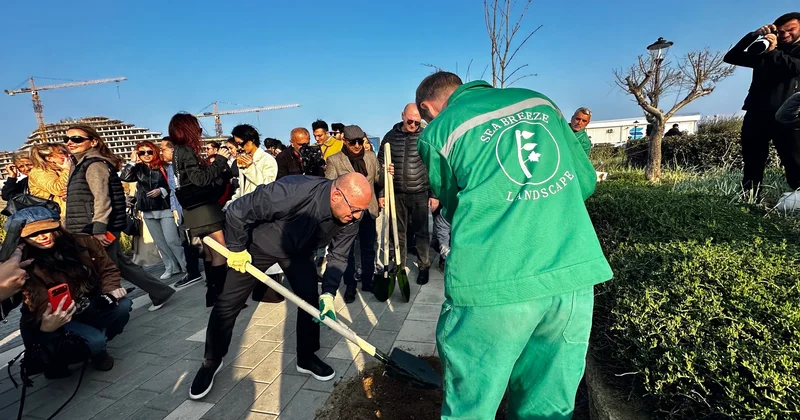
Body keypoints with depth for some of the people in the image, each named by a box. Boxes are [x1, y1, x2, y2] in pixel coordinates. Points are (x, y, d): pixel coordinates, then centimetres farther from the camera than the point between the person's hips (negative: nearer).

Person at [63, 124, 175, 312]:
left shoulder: (95, 164, -12)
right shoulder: (81, 164, 19)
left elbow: (101, 198, -21)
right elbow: (77, 202, 24)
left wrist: (99, 229, -27)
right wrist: (67, 227, 25)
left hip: (95, 231, -10)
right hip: (88, 230, 10)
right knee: (121, 265, 13)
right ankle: (160, 292, 19)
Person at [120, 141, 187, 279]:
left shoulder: (162, 167, -3)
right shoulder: (138, 169, 8)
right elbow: (124, 177, -8)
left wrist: (161, 191, -18)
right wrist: (133, 162, -7)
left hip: (165, 209, -5)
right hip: (148, 211, 5)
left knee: (172, 240, -7)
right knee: (160, 242, 11)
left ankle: (186, 266, 5)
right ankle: (171, 267, 21)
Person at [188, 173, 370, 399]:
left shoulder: (349, 220, -25)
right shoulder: (292, 192, -44)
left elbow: (338, 257, -11)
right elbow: (238, 210, -31)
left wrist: (329, 293, -23)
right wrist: (237, 249, -18)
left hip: (299, 252, 4)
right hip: (259, 244, -4)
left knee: (311, 300, 0)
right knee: (228, 303, 2)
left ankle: (307, 358, 22)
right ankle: (212, 361, 26)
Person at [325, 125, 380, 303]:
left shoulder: (371, 157, 4)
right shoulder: (334, 160, -7)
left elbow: (377, 179, 14)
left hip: (368, 210, 4)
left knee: (368, 248, 14)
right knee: (347, 251, 9)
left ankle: (367, 281, 31)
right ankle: (350, 286, 24)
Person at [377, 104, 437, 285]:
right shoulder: (390, 137, 2)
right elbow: (381, 166, 6)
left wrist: (434, 194, -5)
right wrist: (381, 193, 3)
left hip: (421, 194, -2)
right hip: (397, 194, 2)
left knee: (421, 232, 7)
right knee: (399, 233, 11)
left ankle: (424, 267, 21)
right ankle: (399, 266, 25)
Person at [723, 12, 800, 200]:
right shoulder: (763, 53, 24)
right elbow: (731, 57, 14)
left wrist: (773, 52, -18)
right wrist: (753, 36, 4)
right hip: (756, 114, 3)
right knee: (752, 165, 1)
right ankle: (750, 201, 2)